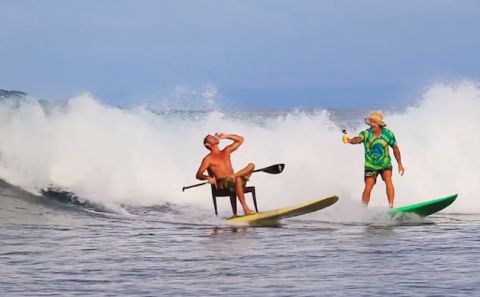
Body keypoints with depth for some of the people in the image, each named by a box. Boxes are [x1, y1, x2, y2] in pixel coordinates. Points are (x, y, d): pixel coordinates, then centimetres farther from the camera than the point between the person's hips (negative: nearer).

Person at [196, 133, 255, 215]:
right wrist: (208, 178, -25)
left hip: (233, 180, 6)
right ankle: (245, 209, -43)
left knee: (251, 165, -9)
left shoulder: (226, 151, 24)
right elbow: (198, 175, -3)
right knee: (237, 179, -38)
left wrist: (225, 136, 18)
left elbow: (240, 139, 28)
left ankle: (233, 175, -29)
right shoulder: (208, 159, 5)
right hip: (222, 184, -6)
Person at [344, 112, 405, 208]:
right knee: (368, 188, -7)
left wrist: (400, 164, 3)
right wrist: (350, 140, -61)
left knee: (388, 182, -23)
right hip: (371, 166, 0)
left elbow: (395, 149, 3)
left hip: (385, 164, 1)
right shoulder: (366, 134, -16)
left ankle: (391, 206, -22)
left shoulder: (388, 134, -10)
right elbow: (358, 139, -38)